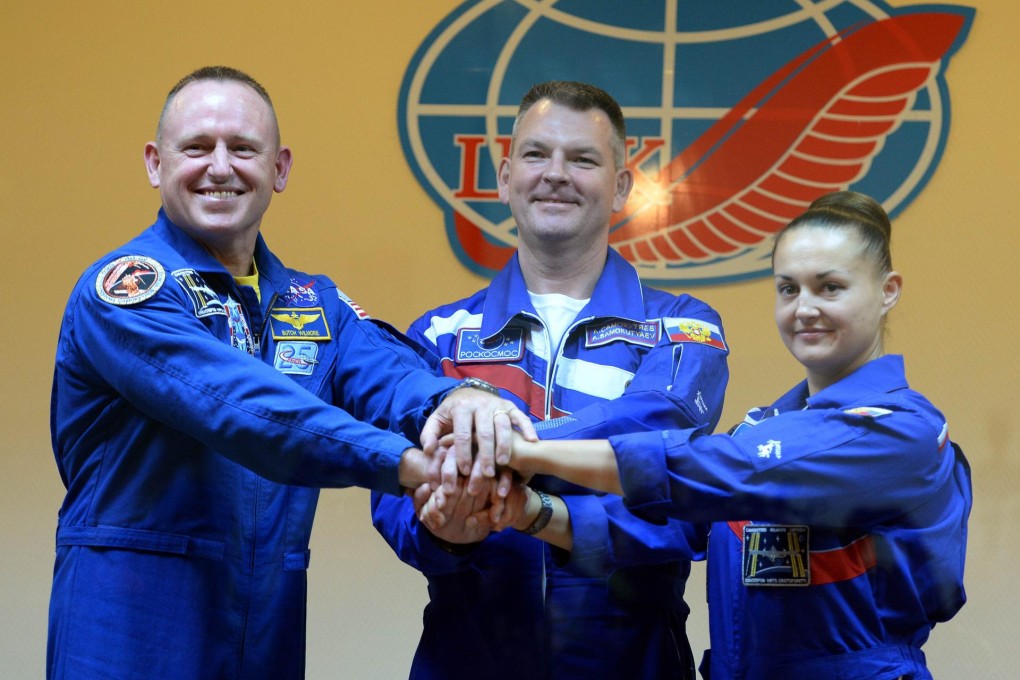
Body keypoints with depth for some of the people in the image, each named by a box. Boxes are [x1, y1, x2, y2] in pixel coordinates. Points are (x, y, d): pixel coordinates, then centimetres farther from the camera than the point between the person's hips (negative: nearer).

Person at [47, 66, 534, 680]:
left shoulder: (315, 303, 12)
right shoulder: (125, 290, -10)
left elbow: (383, 371, -8)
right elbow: (237, 404, -25)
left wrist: (455, 397, -32)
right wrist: (407, 463, -35)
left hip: (272, 627, 6)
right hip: (132, 629, -6)